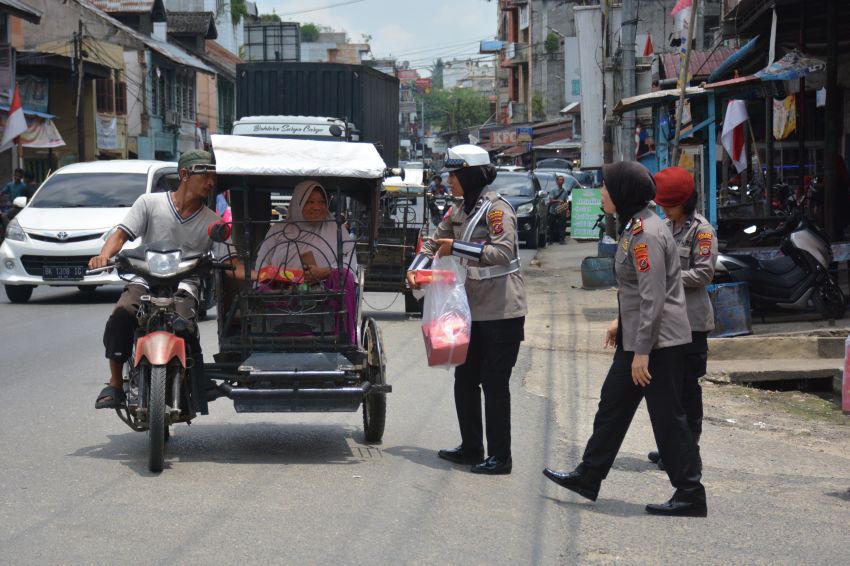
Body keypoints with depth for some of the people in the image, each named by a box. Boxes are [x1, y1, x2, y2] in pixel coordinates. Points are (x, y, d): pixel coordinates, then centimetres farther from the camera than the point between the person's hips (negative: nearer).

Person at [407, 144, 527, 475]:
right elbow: (435, 241, 18)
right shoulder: (459, 210, 10)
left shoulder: (497, 209, -15)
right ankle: (471, 448, 25)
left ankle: (501, 457, 2)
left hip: (502, 311, -8)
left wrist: (456, 247, -23)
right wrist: (416, 269, 0)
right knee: (465, 379, 13)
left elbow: (503, 252, -27)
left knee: (494, 384, -5)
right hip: (474, 309, 8)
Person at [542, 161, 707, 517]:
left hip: (658, 341, -11)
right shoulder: (633, 227, 11)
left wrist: (642, 351, -22)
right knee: (613, 403, 17)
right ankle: (588, 477, 27)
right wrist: (622, 321, 25)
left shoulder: (646, 234, -20)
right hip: (638, 337, 11)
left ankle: (690, 496, 5)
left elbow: (654, 297, -23)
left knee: (667, 417, -3)